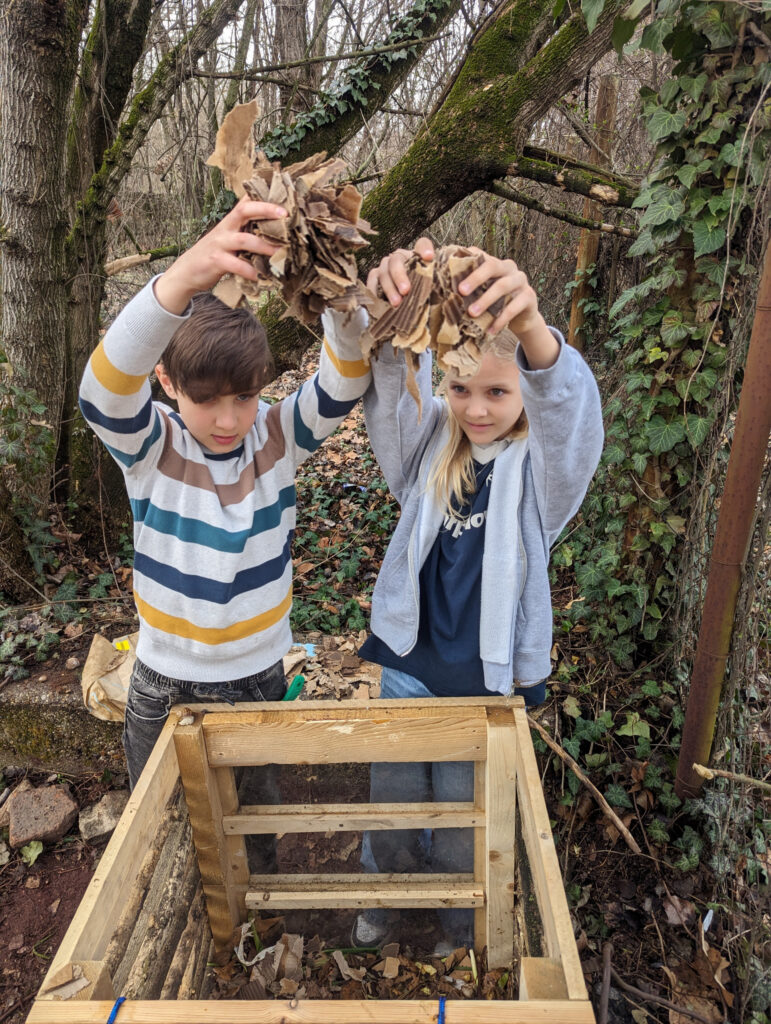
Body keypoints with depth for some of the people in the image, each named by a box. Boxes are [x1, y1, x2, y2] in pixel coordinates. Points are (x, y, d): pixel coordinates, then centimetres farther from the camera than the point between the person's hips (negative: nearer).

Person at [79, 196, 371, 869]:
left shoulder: (278, 436, -14)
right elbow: (106, 387, -41)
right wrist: (180, 281, -59)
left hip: (259, 678, 2)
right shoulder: (148, 447, -19)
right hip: (166, 684, -1)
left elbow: (346, 381, -30)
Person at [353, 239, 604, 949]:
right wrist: (391, 303, -45)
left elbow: (571, 404, -35)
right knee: (390, 800, 19)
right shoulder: (431, 443, -4)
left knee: (464, 821, 18)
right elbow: (390, 382, -21)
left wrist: (532, 327, -58)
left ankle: (460, 928, 50)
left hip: (488, 678, -2)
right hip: (408, 661, 2)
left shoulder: (541, 464, -13)